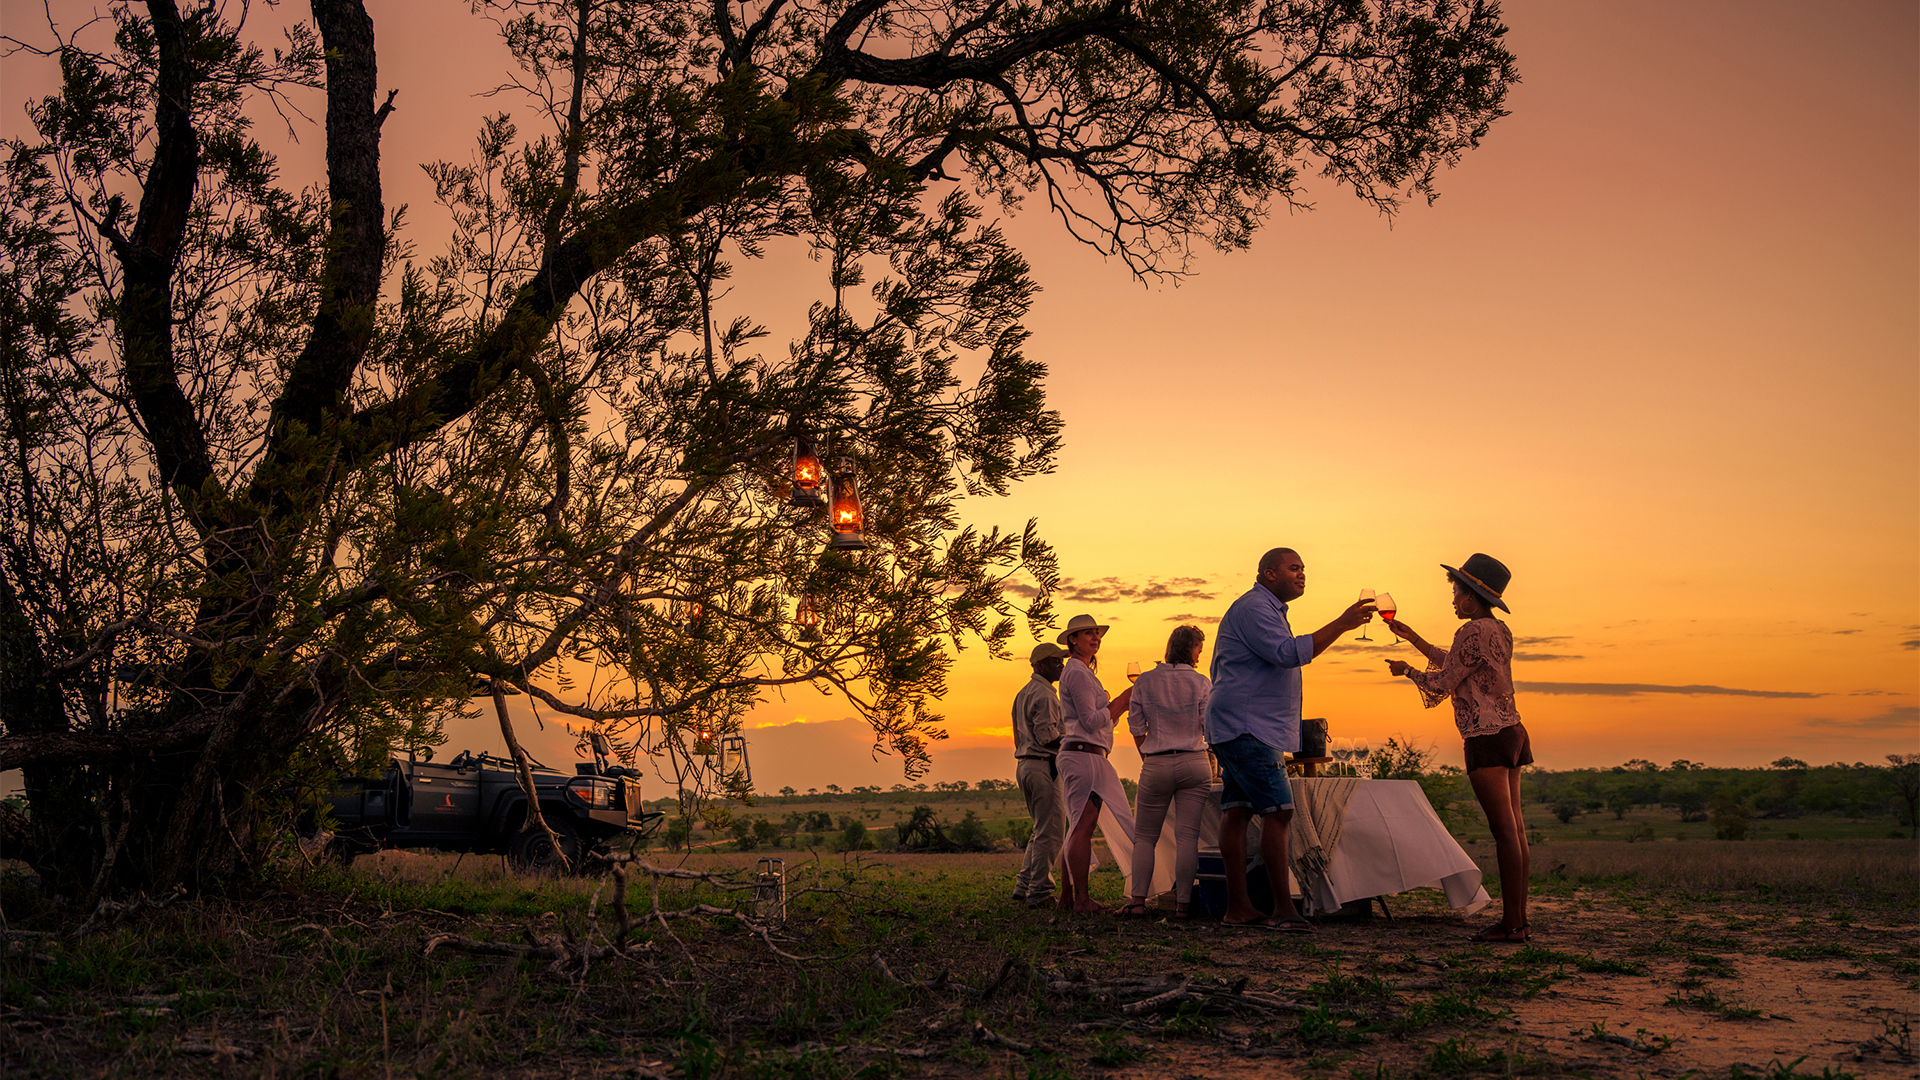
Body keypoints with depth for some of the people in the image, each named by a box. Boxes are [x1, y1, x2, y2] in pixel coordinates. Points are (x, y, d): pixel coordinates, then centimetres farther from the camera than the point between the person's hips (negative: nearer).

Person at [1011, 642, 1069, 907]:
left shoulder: (1023, 693, 19)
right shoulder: (1044, 694, -13)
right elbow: (1046, 735, -21)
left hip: (1024, 765, 10)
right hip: (1044, 766, -10)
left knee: (1041, 830, 17)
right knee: (1051, 833, -6)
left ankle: (1024, 886, 18)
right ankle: (1039, 892, -5)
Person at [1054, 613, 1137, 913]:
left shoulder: (1080, 672, 24)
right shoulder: (1077, 672, -8)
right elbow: (1091, 721, -15)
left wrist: (1123, 704, 17)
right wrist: (1123, 700, -8)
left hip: (1079, 756, 11)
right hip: (1084, 755, -11)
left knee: (1077, 827, 9)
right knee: (1082, 826, -11)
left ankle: (1067, 896, 11)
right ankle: (1081, 899, -12)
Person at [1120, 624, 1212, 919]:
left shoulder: (1144, 681, 2)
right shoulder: (1201, 683, -1)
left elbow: (1136, 726, 5)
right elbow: (1211, 727, -1)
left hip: (1156, 765, 1)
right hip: (1194, 763, 0)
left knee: (1144, 836, 9)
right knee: (1187, 836, 1)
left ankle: (1138, 900, 1)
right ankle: (1182, 903, -1)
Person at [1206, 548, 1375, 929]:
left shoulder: (1267, 610, 25)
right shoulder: (1255, 608, -12)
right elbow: (1288, 653, -24)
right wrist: (1341, 624, -24)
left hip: (1244, 728, 11)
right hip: (1245, 726, -11)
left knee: (1237, 810, 5)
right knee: (1277, 810, -14)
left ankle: (1238, 907, 3)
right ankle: (1284, 908, -13)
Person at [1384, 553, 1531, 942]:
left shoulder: (1473, 631, -13)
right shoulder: (1500, 630, 16)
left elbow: (1441, 684, -9)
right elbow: (1458, 666, 28)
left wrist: (1407, 670, 9)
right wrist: (1413, 638, 32)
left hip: (1487, 736, -9)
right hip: (1511, 732, 10)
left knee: (1505, 829, -9)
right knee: (1514, 828, 7)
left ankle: (1512, 924, -8)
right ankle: (1518, 920, 10)